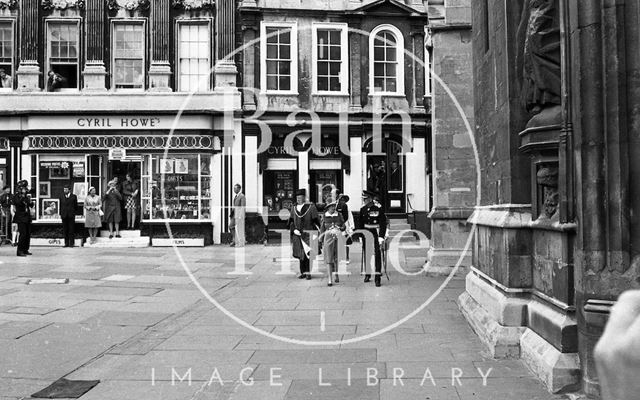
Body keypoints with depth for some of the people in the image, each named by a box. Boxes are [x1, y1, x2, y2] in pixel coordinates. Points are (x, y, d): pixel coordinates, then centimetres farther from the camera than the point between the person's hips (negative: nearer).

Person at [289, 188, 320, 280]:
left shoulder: (311, 207, -4)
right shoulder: (294, 208, 10)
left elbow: (316, 221, -5)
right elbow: (291, 221, 10)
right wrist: (294, 230, -7)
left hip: (308, 234, -4)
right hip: (297, 235, 4)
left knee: (307, 254, -6)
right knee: (300, 254, 7)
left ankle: (308, 272, -2)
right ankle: (303, 272, 13)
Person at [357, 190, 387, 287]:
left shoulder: (378, 208, -9)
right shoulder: (363, 209, 6)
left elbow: (383, 223, -10)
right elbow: (360, 223, 13)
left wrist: (381, 237, -15)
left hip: (375, 233, -5)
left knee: (377, 254, -7)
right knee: (366, 254, 10)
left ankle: (378, 277, -6)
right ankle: (367, 274, 24)